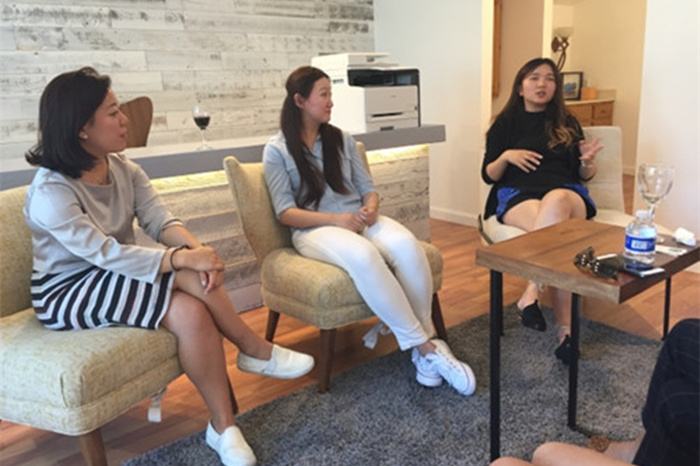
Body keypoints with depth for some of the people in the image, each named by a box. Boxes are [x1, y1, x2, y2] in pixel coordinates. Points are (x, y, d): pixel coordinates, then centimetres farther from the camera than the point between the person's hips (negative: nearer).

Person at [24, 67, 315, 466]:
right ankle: (256, 351, -11)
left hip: (117, 281, 6)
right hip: (67, 294, -6)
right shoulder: (51, 193, -22)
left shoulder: (122, 167, 0)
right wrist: (184, 258, -38)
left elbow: (160, 220, -13)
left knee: (191, 312, -26)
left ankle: (224, 427, -17)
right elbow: (106, 254, -31)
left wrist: (197, 247, -34)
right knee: (189, 277, -29)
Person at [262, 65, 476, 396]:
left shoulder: (342, 139, 16)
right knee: (363, 256, -39)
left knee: (406, 244, -31)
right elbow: (285, 212, -6)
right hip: (314, 230, -4)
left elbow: (368, 189, 14)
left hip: (360, 220, 4)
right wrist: (335, 219, -20)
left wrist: (371, 208, -11)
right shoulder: (277, 150, 2)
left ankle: (425, 339, -21)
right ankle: (426, 346, -30)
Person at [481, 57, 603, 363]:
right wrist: (506, 156, -11)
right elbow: (488, 175, 9)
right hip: (517, 195, -1)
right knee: (553, 229, -37)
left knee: (556, 201, -39)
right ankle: (565, 328, -39)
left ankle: (531, 295, -37)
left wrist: (588, 161, -5)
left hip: (567, 192, 2)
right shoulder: (505, 124, 14)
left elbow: (583, 176, 18)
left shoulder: (567, 124, 20)